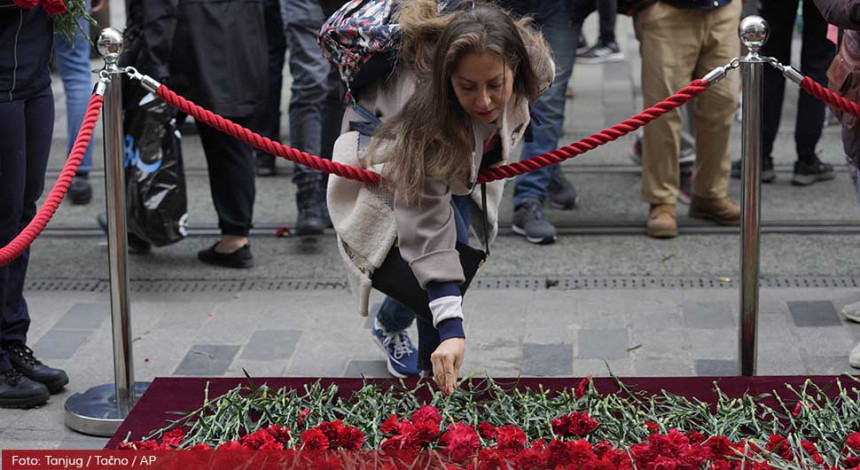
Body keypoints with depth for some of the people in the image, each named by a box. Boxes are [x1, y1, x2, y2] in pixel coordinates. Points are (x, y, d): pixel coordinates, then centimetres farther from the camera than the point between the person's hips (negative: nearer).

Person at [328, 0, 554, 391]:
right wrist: (450, 328, -51)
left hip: (461, 160, 5)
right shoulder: (424, 102, -46)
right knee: (449, 240, -24)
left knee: (468, 255, -1)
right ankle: (432, 374, -6)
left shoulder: (537, 65, -33)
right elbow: (428, 228, -46)